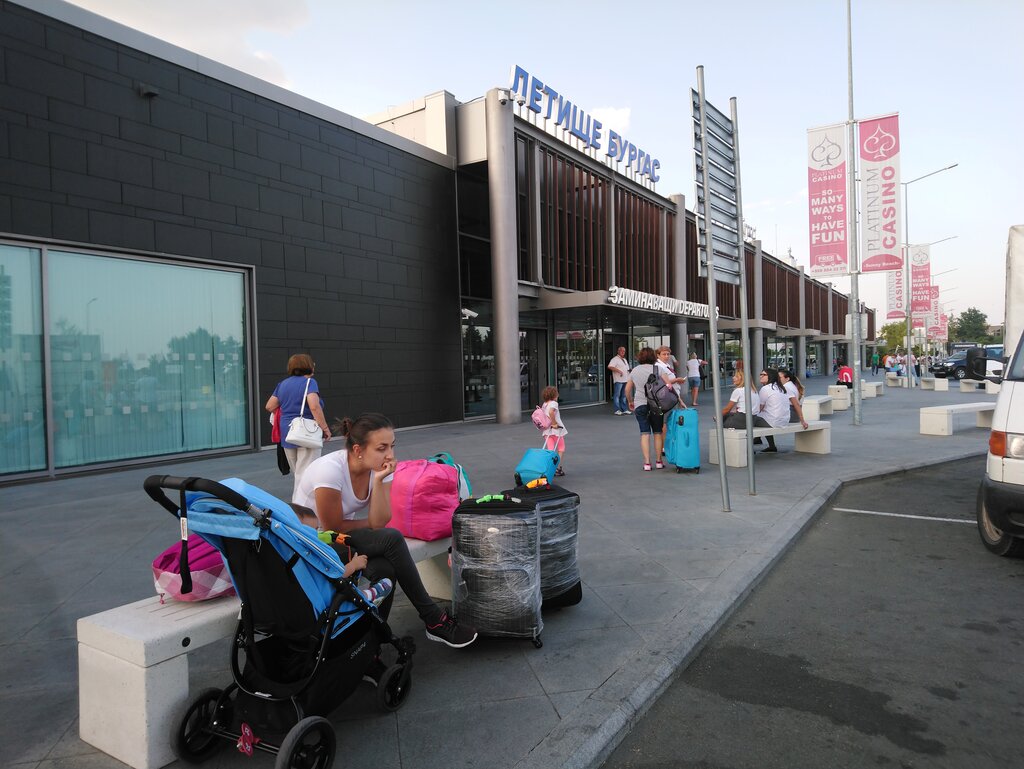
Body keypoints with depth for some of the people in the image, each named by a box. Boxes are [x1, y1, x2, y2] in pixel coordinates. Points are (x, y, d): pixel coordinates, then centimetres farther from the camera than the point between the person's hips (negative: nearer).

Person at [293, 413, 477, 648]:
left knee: (383, 569, -28)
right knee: (392, 539, -26)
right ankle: (433, 620, -14)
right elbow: (333, 528, -20)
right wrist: (371, 524, -7)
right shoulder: (330, 470, -29)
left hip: (347, 539, 6)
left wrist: (378, 480, -29)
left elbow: (379, 522, -18)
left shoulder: (381, 467, -11)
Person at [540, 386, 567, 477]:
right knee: (561, 448, 12)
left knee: (550, 450, 6)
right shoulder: (554, 403, -11)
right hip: (557, 429, -5)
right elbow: (551, 412, -30)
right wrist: (554, 423, -24)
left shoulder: (544, 404, 12)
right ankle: (558, 467, 6)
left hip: (547, 430, 5)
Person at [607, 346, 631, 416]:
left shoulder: (624, 360, 23)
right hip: (618, 380, -8)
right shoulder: (615, 359, -5)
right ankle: (617, 410, -6)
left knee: (624, 396, 11)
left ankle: (624, 409, 16)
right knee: (617, 395, -7)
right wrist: (618, 371, -24)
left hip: (625, 380, 8)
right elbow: (610, 367, -20)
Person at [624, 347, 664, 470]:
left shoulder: (635, 370, 10)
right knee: (657, 432, 8)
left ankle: (647, 463, -3)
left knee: (645, 433, 2)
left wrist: (631, 401, 29)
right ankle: (658, 461, 11)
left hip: (639, 405, 2)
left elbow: (627, 389, 15)